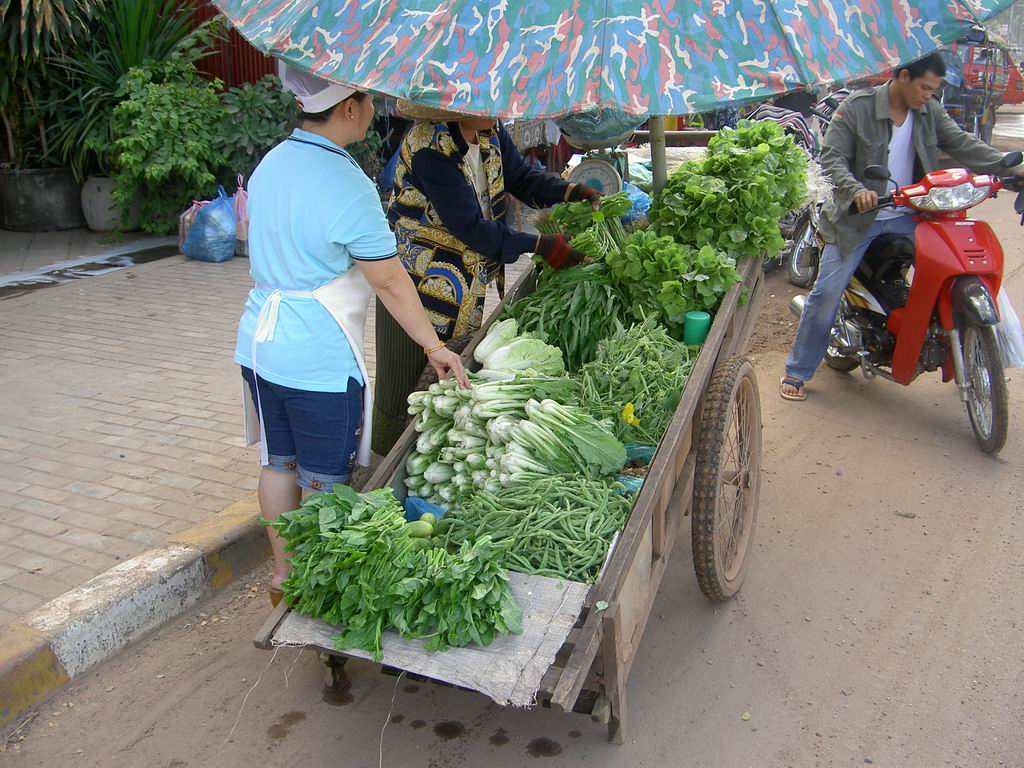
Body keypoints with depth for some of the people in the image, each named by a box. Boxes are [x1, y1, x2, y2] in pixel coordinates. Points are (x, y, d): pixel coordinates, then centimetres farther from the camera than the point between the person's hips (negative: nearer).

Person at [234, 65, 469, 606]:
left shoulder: (270, 163, 7)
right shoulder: (346, 185, -18)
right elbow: (390, 282, -16)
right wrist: (434, 347, -7)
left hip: (260, 343, 8)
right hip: (320, 359, -8)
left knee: (279, 463, 19)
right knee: (326, 481, 7)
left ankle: (282, 573, 35)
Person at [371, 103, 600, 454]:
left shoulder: (490, 131, 0)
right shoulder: (431, 147, -24)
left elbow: (521, 177, 8)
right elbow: (470, 227, -27)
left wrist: (572, 191, -10)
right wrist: (540, 245, -25)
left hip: (467, 278, 7)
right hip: (418, 278, -7)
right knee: (408, 381, 2)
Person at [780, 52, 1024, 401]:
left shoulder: (930, 111, 3)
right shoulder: (856, 107, -11)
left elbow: (962, 144, 4)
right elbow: (832, 157, -17)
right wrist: (856, 190, -35)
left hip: (908, 216, 5)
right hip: (858, 217, -4)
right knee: (826, 292, -7)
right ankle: (796, 371, 5)